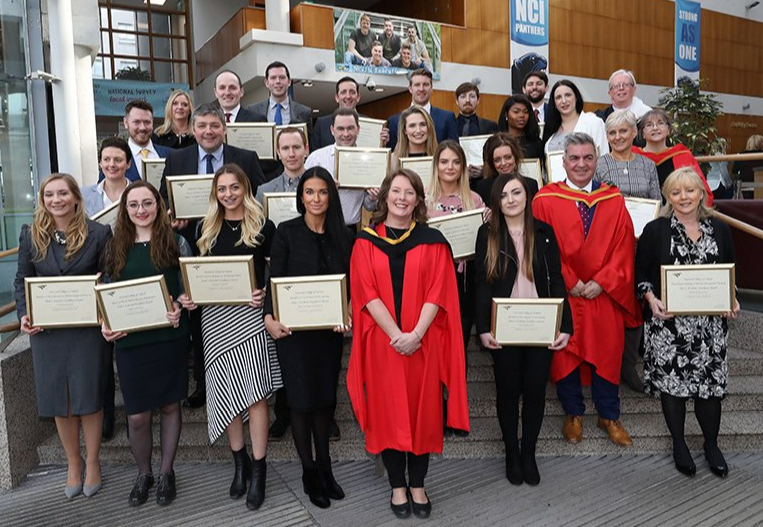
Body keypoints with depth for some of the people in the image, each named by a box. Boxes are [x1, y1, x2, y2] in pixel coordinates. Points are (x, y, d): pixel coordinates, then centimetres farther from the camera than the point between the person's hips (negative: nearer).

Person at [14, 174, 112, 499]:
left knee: (89, 397, 6)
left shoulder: (98, 233, -4)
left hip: (88, 328, -2)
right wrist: (23, 315, -7)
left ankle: (92, 463, 25)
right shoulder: (31, 235, 3)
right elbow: (22, 280, 8)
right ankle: (73, 463, 29)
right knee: (59, 400, 11)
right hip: (46, 330, 3)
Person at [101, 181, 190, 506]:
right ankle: (143, 474, 30)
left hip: (169, 337, -2)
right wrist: (106, 325, -7)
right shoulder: (116, 247, 8)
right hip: (129, 341, 2)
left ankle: (166, 472, 29)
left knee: (169, 406, 10)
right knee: (137, 415, 6)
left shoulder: (175, 242, 1)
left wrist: (178, 310, -19)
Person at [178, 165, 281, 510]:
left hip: (250, 313, -3)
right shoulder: (206, 228, 11)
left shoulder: (263, 227, 1)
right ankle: (240, 463, 25)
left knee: (255, 394, -4)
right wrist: (187, 297, -2)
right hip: (214, 316, 3)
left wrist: (265, 295, -15)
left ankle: (258, 470, 9)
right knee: (226, 393, 8)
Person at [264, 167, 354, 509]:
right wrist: (270, 318, -21)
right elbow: (274, 280, -8)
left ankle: (324, 466, 30)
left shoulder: (343, 236, 4)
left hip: (329, 330, 3)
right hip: (294, 329, -3)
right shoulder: (287, 232, -4)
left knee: (326, 396, 13)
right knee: (302, 399, 5)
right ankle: (309, 471, 21)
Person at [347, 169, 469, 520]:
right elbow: (367, 293, -5)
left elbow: (437, 292, -4)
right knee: (387, 411, 7)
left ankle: (417, 484, 24)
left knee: (422, 411, 7)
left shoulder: (432, 240, 3)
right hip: (382, 341, 0)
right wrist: (396, 334, -15)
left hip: (423, 342, 0)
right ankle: (397, 485, 23)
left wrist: (415, 335, -16)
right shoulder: (366, 240, 2)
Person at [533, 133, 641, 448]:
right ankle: (573, 414, 29)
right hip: (562, 295, -2)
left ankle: (609, 416, 30)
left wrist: (602, 282, -11)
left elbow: (623, 247, 1)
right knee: (565, 353, 8)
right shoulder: (545, 200, -3)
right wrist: (570, 283, -13)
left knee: (607, 352, 11)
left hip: (604, 294, 2)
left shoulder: (614, 200, 5)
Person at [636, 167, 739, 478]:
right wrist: (651, 300, -16)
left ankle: (711, 445, 28)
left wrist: (732, 301, -3)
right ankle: (679, 444, 25)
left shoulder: (720, 231, 7)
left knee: (711, 383, 7)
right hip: (668, 322, -2)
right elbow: (641, 273, 0)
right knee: (671, 383, 5)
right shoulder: (655, 230, -2)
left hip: (710, 324, 2)